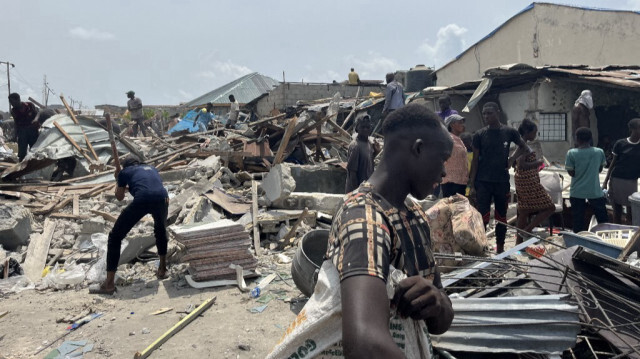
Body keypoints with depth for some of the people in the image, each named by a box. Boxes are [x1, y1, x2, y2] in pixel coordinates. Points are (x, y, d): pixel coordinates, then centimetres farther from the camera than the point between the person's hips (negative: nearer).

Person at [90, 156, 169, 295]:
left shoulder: (125, 172, 27)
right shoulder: (152, 168, 36)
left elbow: (119, 197, 37)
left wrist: (119, 180, 55)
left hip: (141, 200, -3)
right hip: (162, 198, 4)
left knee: (115, 237, 12)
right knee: (161, 230, 35)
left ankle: (109, 283, 10)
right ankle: (162, 269, 37)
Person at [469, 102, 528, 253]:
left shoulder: (509, 132, 2)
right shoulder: (479, 135, -1)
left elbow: (522, 147, 20)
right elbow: (475, 160, 1)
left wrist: (511, 160, 1)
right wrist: (471, 185, -4)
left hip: (502, 181, 2)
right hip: (483, 182, -2)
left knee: (501, 217, 12)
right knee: (482, 217, -7)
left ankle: (500, 249, 26)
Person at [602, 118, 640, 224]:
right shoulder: (620, 144, -2)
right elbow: (613, 163, 4)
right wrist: (605, 182, 1)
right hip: (616, 180, -1)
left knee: (631, 214, 1)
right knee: (617, 212, 6)